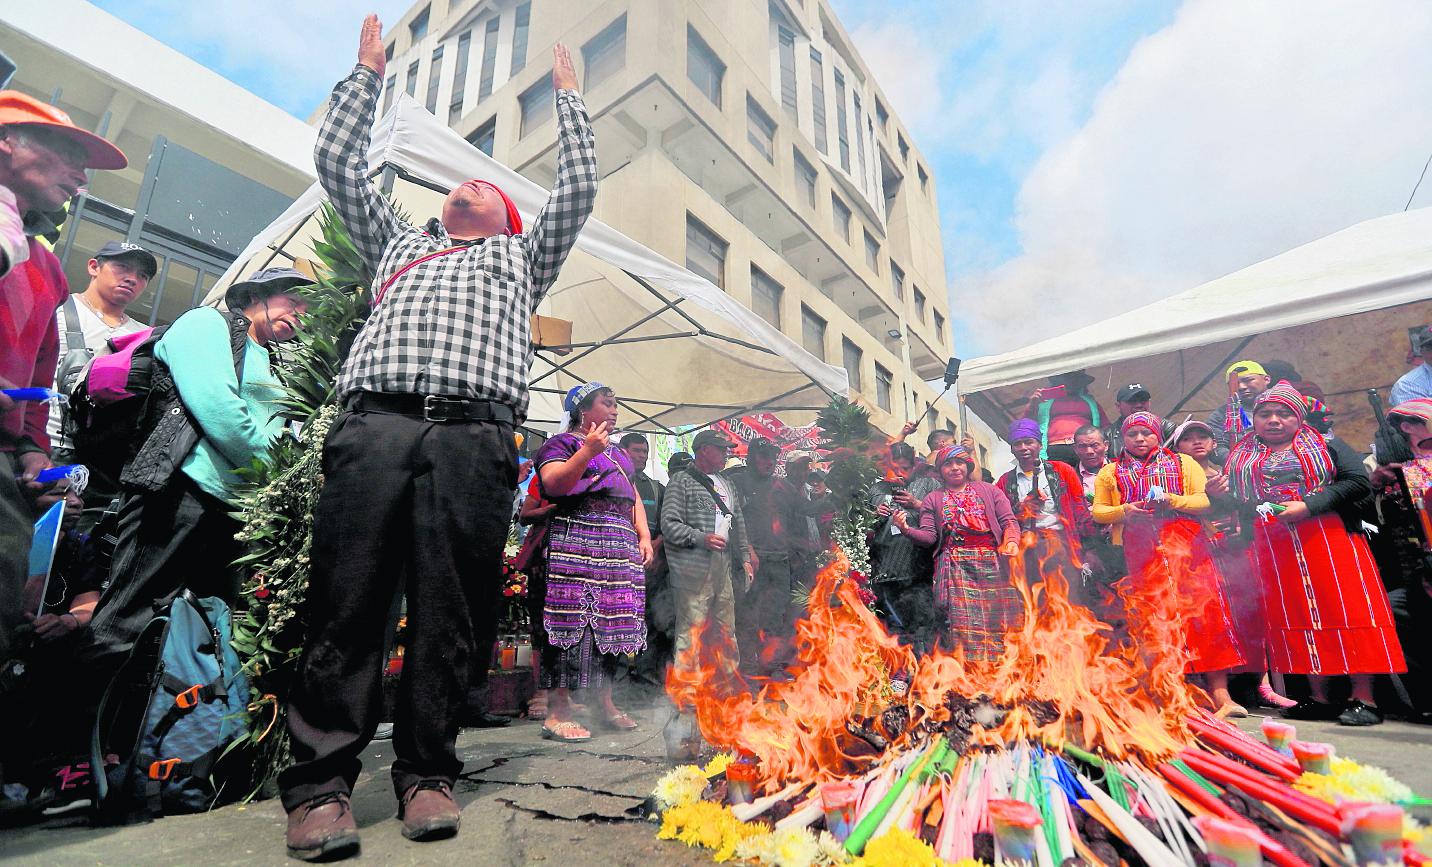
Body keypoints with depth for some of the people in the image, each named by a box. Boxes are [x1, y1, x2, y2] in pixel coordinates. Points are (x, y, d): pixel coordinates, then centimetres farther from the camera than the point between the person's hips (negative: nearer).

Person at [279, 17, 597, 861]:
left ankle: (427, 775, 5)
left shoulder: (521, 257, 33)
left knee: (449, 612, -4)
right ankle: (320, 782, 1)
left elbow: (580, 188, 29)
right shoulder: (399, 244, 37)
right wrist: (370, 71, 45)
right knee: (347, 603, -6)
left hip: (475, 434, -1)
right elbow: (338, 163, 36)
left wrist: (568, 93, 41)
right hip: (376, 421, 2)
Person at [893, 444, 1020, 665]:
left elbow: (1009, 521, 10)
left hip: (992, 563, 1)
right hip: (955, 566, -1)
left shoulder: (988, 490, 17)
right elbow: (928, 536, 6)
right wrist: (906, 529, -13)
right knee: (962, 619, -11)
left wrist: (1012, 541, -10)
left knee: (997, 619, -6)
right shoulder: (932, 499, 16)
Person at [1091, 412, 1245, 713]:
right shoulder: (1110, 473, 18)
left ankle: (1219, 692, -10)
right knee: (1149, 615, -5)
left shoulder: (1184, 464, 16)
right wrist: (1124, 511, -5)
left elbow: (1206, 500, 6)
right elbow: (1097, 510, 14)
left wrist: (1173, 501, -11)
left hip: (1184, 543, 0)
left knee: (1201, 607, -12)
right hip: (1138, 550, 1)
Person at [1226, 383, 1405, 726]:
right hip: (1274, 546, 2)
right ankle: (1319, 697, 10)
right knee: (1296, 618, 3)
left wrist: (1308, 506, -15)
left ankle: (1363, 698, 2)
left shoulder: (1327, 446, 8)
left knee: (1345, 608, -6)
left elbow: (1359, 482, -5)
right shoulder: (1241, 458, 14)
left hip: (1332, 538, -2)